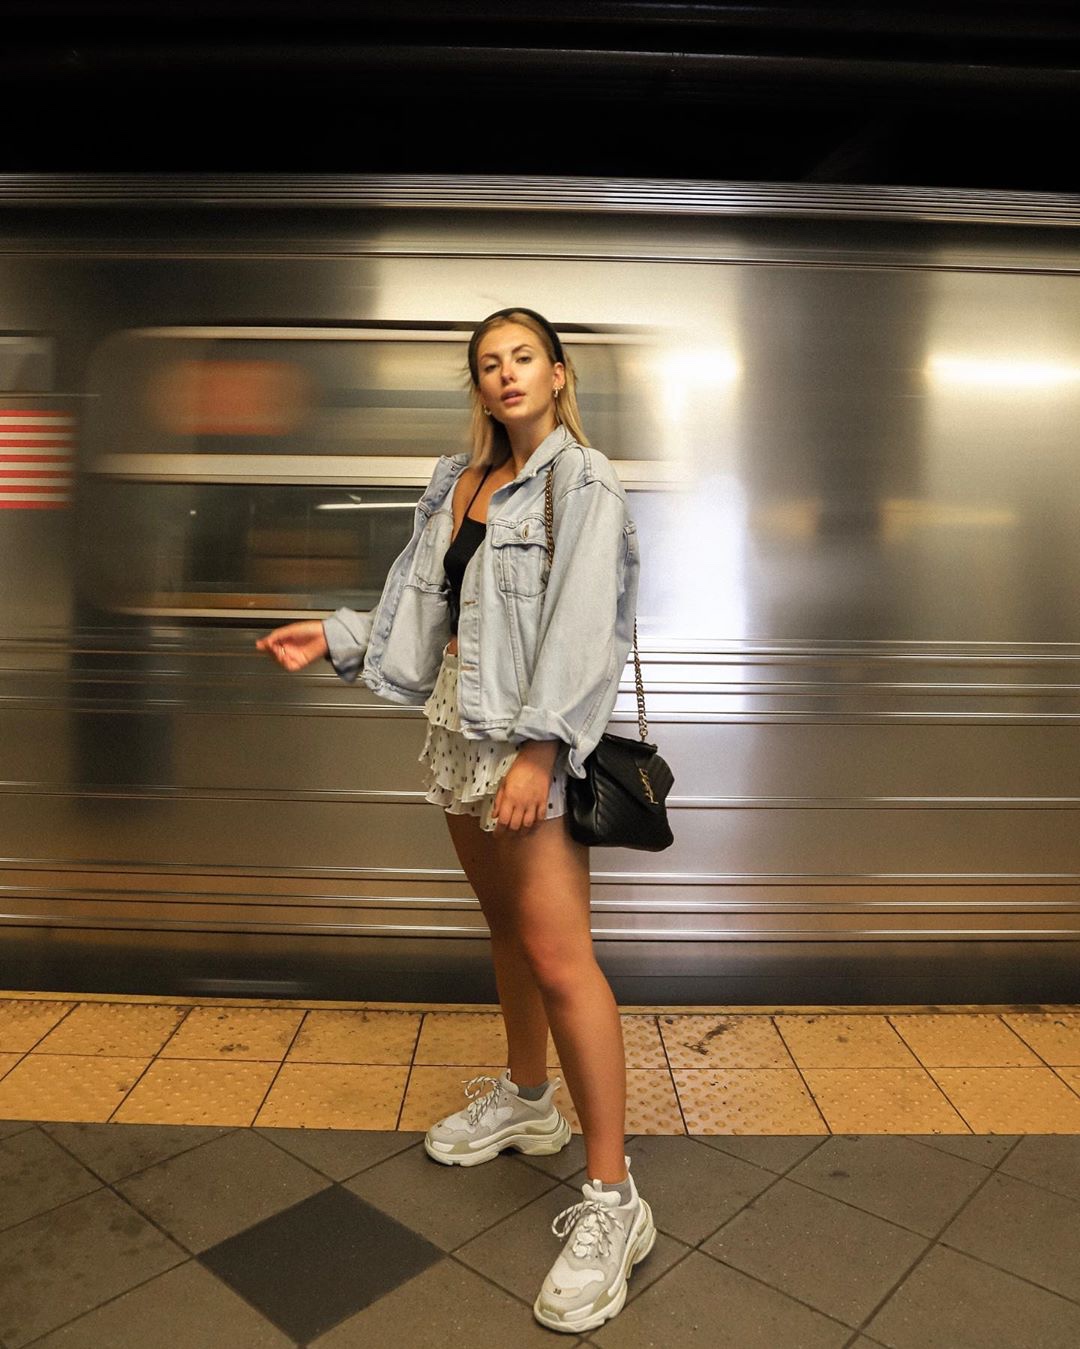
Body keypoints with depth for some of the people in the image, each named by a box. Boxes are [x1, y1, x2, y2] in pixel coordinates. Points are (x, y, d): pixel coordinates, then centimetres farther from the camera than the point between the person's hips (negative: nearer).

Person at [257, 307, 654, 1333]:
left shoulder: (582, 482, -6)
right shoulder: (461, 481, 16)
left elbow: (582, 628, -16)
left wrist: (537, 750, -24)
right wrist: (340, 636, 7)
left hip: (528, 738, -7)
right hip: (455, 722, 8)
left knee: (558, 958, -11)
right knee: (504, 924, 19)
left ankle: (611, 1199, 2)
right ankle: (525, 1098, 39)